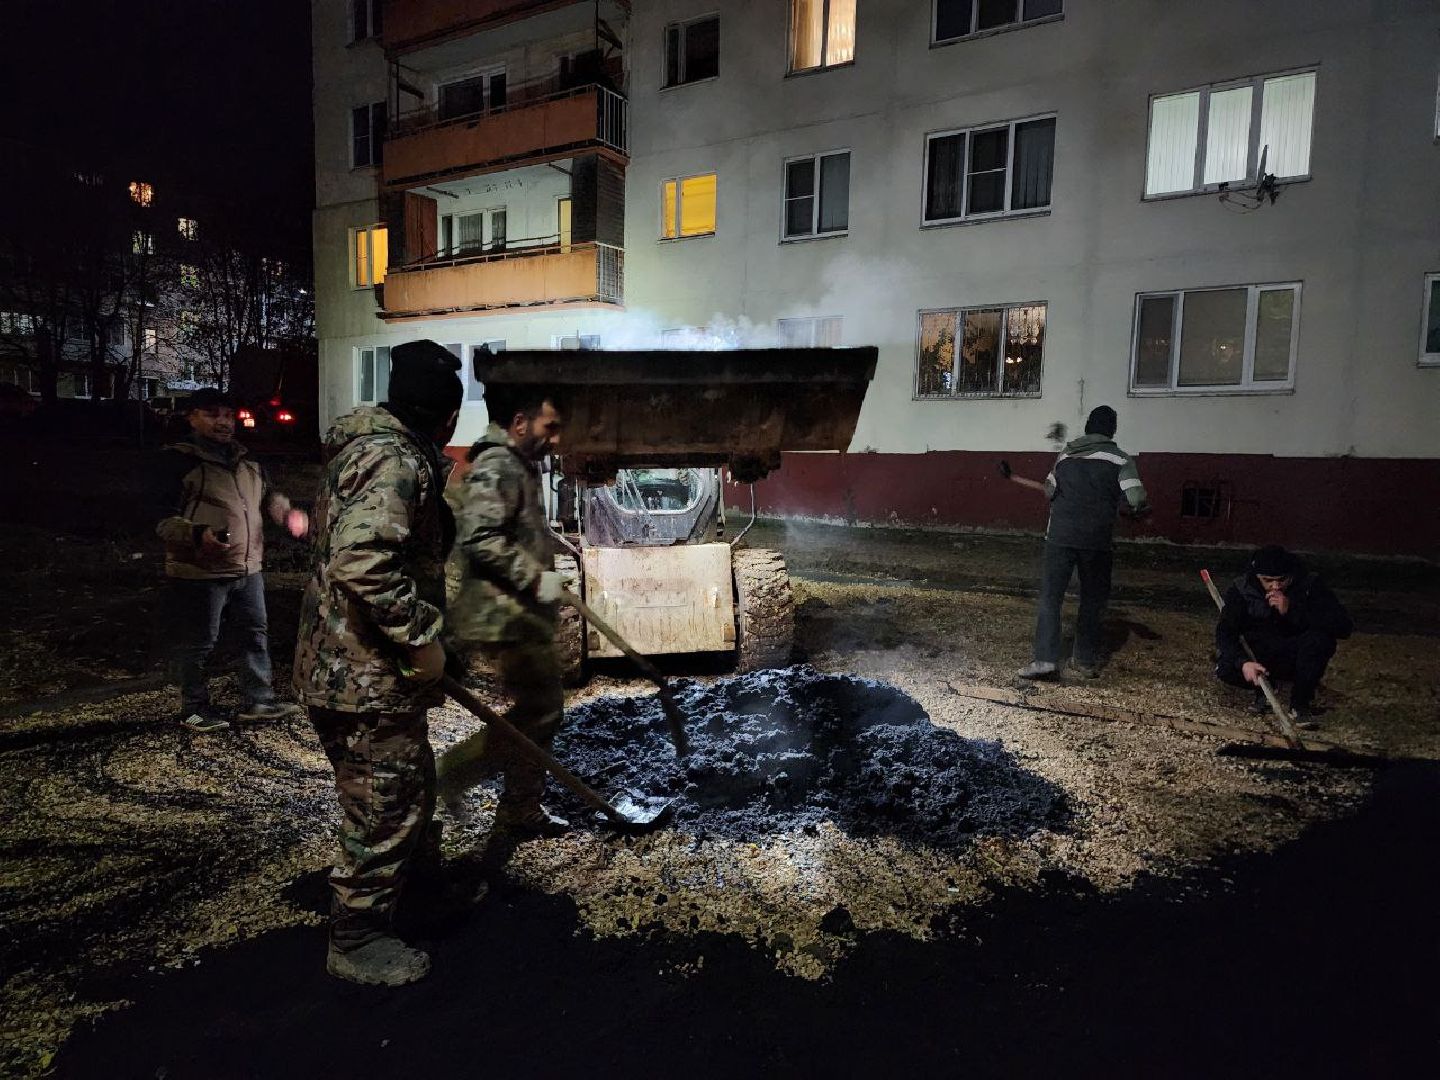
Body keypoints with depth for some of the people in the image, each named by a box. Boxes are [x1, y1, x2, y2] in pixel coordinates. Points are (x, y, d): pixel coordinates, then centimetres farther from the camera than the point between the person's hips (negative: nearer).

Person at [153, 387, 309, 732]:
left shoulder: (244, 460, 12)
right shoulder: (177, 459, -10)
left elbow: (266, 496, 24)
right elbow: (163, 517, -15)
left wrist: (288, 513, 3)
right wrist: (197, 534, -32)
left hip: (248, 568, 7)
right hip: (199, 572, -7)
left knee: (257, 633, 14)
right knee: (197, 643, 5)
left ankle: (258, 700, 28)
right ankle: (194, 708, 23)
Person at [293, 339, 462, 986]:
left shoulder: (372, 448, 14)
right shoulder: (396, 461, -21)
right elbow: (362, 562, -34)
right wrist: (422, 638, -24)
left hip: (348, 665, 11)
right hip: (369, 678, -11)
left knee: (411, 789, 26)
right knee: (384, 811, 5)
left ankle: (419, 880, 46)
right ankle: (357, 943, 22)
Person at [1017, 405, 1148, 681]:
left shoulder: (1066, 454, 8)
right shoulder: (1120, 458, -2)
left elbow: (1049, 491, 16)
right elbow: (1136, 498, -12)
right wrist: (1139, 509, 10)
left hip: (1060, 536, 1)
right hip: (1097, 540, -1)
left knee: (1050, 597, 2)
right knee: (1092, 600, 13)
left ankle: (1045, 658, -9)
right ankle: (1086, 661, 18)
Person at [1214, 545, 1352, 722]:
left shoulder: (1310, 585, -16)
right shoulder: (1242, 589, -14)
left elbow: (1344, 626, -26)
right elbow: (1225, 631, -20)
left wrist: (1291, 611, -35)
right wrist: (1243, 662, -39)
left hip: (1296, 659, 0)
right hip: (1258, 657, 0)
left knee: (1320, 638, -31)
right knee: (1225, 669, -28)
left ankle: (1301, 700, -12)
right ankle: (1264, 687, 6)